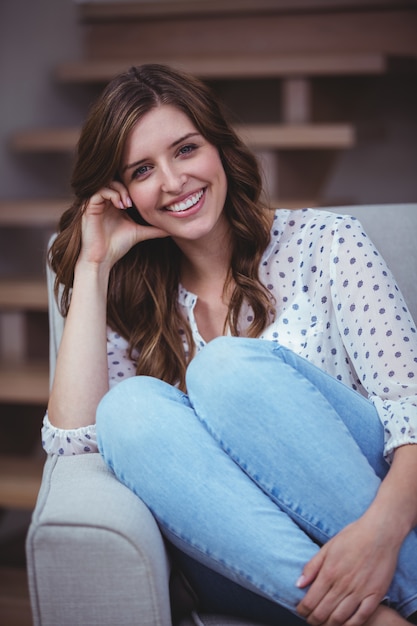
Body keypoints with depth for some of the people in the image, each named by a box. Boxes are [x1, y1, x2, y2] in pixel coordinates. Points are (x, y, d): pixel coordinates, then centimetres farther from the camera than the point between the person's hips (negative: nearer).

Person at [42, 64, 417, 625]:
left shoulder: (323, 242, 4)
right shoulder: (137, 302, 15)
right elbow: (73, 438, -1)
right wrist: (93, 266, 2)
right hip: (252, 571, 3)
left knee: (228, 367, -25)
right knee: (130, 407, -23)